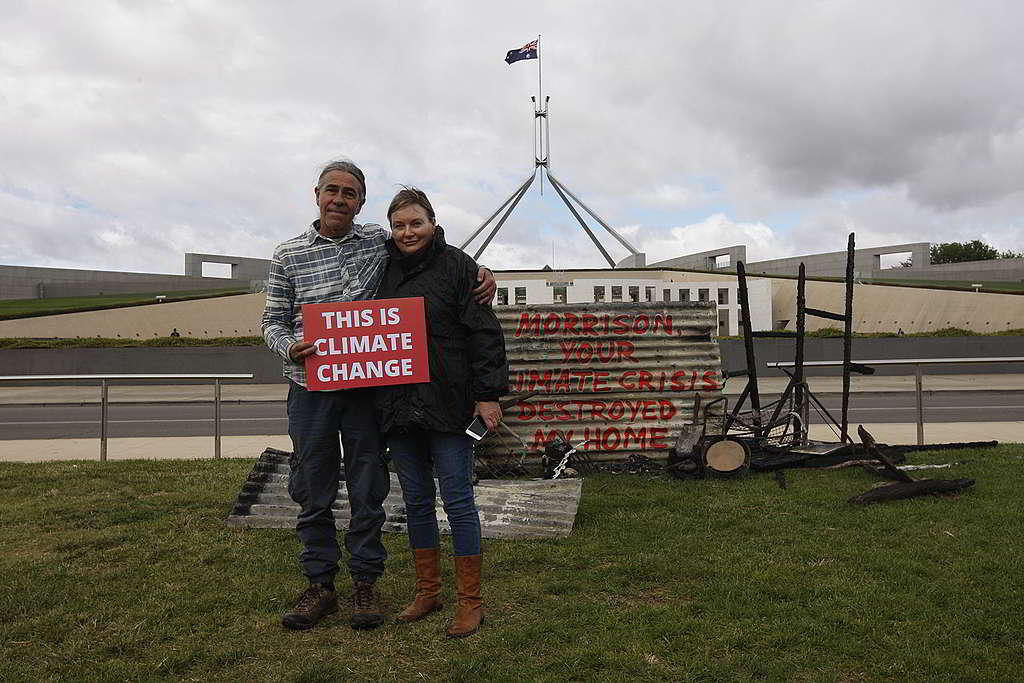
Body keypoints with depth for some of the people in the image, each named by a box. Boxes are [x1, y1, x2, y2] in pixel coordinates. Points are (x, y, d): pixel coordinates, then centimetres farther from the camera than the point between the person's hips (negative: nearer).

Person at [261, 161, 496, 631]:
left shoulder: (381, 242, 5)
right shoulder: (288, 256, 4)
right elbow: (273, 321, 6)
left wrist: (481, 272, -1)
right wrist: (290, 349, -16)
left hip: (366, 385, 0)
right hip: (310, 387, 0)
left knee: (368, 489, 6)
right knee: (312, 490, 7)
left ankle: (365, 584, 21)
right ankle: (320, 585, 22)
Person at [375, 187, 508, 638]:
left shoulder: (457, 266, -3)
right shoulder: (383, 272, 12)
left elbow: (484, 333, -7)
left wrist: (488, 394, -13)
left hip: (447, 404, -5)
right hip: (398, 407, 5)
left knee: (457, 501, 0)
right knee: (416, 501, 13)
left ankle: (470, 602, 13)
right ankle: (427, 591, 28)